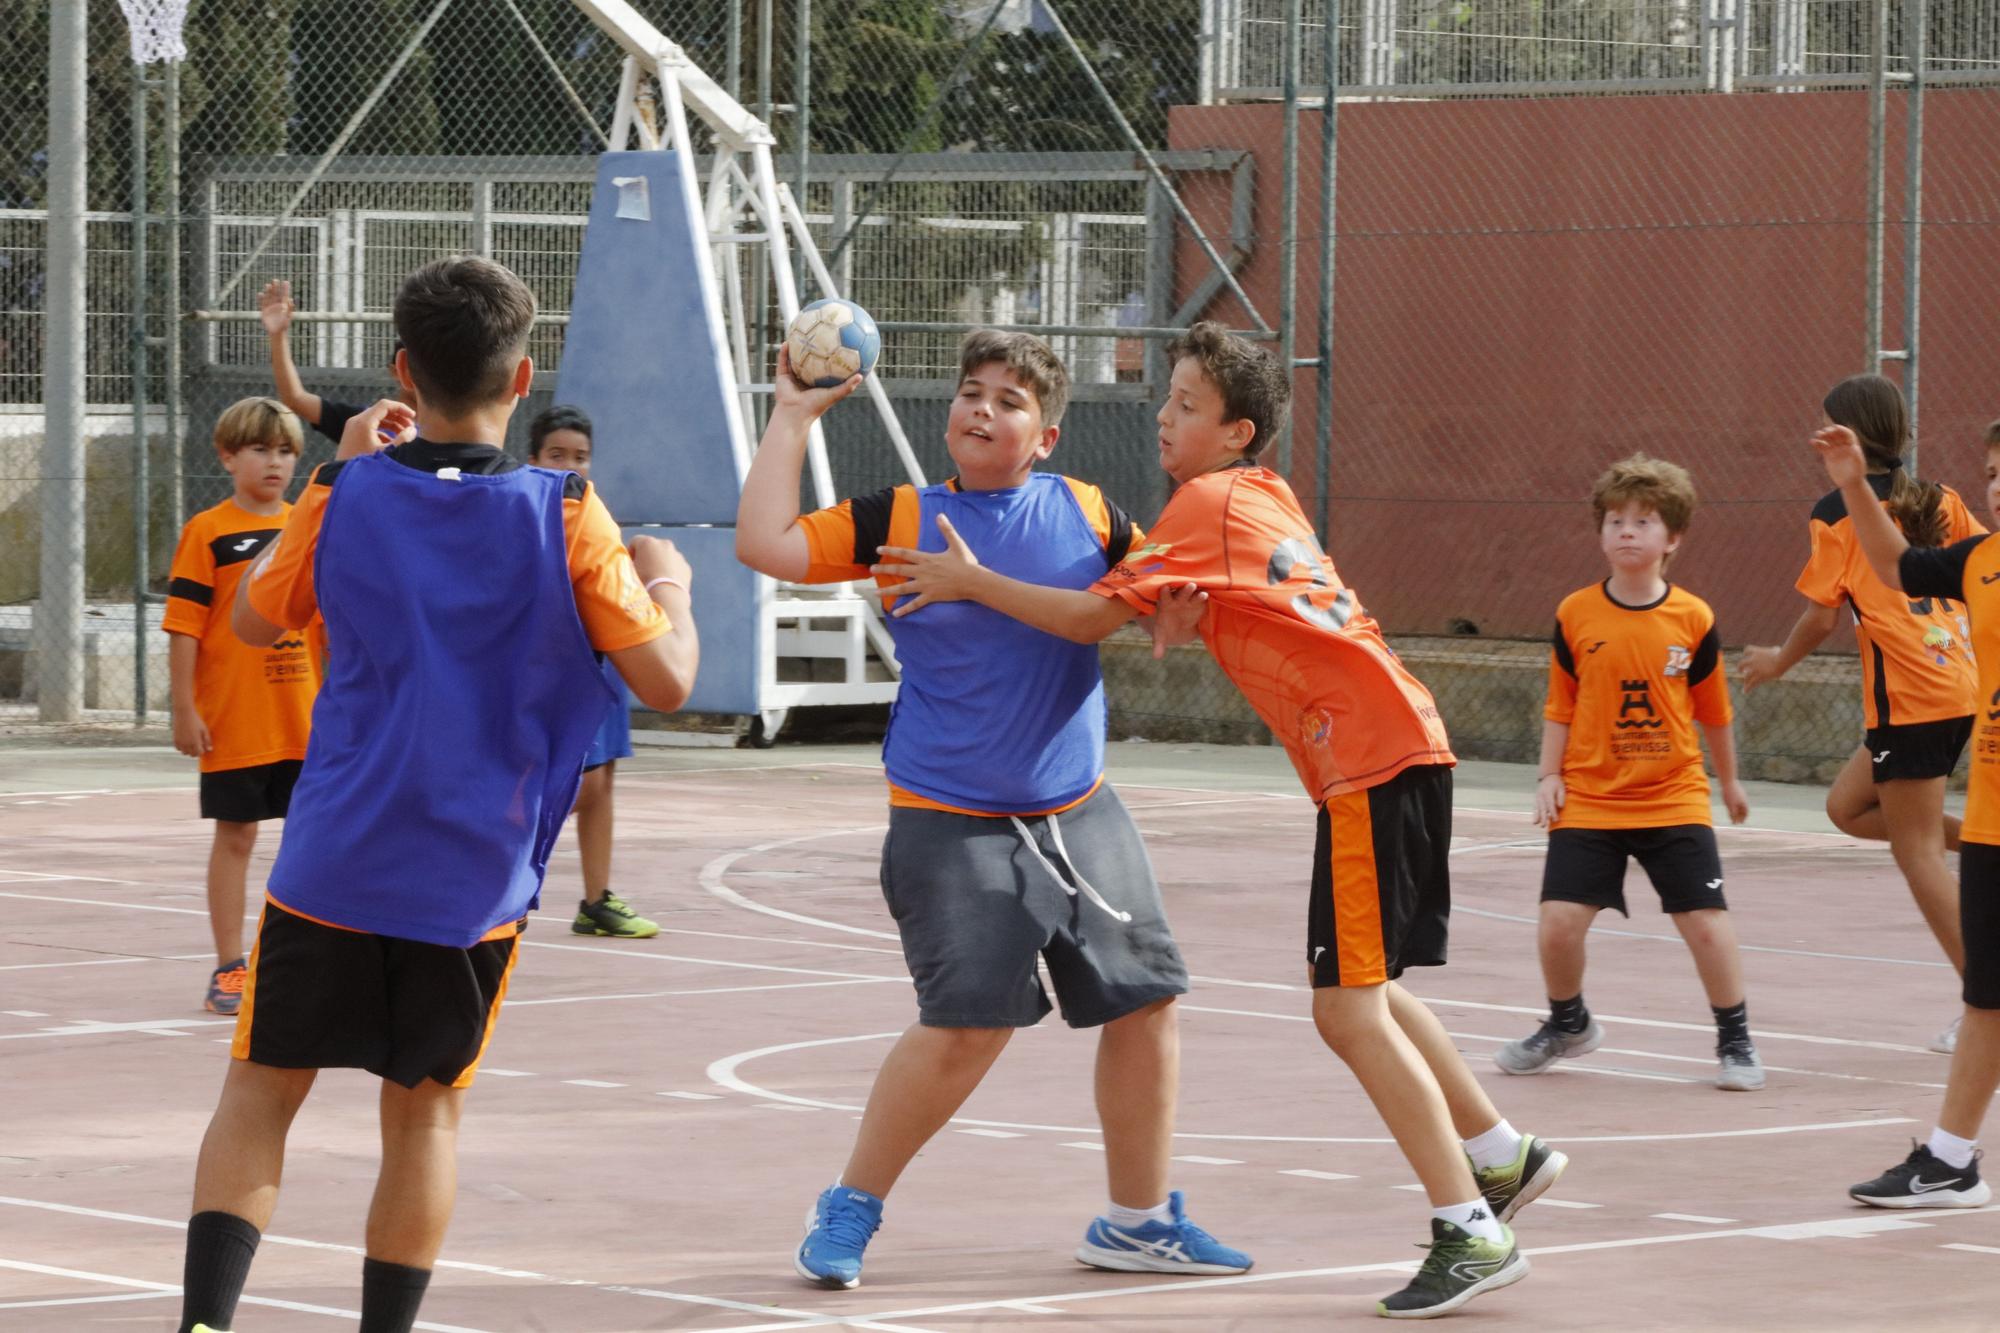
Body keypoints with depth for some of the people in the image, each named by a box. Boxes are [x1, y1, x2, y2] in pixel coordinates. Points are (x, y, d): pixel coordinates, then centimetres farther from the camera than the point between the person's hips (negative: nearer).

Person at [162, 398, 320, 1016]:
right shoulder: (208, 533, -5)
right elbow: (183, 627, -7)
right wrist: (185, 710, -12)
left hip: (306, 720, 4)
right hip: (234, 723, -4)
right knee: (235, 836, 2)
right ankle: (230, 968, 8)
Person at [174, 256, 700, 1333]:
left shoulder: (346, 496, -4)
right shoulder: (564, 517, -8)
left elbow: (253, 618, 14)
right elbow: (666, 680, -6)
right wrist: (667, 584, 14)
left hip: (331, 865, 0)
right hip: (476, 880, 0)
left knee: (260, 1093, 8)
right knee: (425, 1109, 14)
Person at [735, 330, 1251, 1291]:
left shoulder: (1086, 513, 3)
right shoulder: (899, 520, -4)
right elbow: (766, 545, -12)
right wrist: (791, 419, -9)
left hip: (1078, 813, 5)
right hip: (951, 824, -5)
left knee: (1144, 1002, 6)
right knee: (968, 1023, -15)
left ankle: (1139, 1219, 24)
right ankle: (848, 1211, 4)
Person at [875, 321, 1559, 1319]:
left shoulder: (1211, 504, -10)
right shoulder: (1263, 498, 17)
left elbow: (1094, 618, -14)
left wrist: (970, 582, -8)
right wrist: (1189, 613, 2)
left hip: (1373, 757, -10)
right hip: (1388, 749, 10)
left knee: (1348, 1008, -10)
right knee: (1362, 993, 21)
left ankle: (1471, 1235, -10)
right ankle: (1503, 1156, 32)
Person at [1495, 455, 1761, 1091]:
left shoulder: (1693, 619, -4)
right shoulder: (1576, 615, -2)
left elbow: (1712, 710, 9)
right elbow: (1560, 706, 8)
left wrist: (1729, 780, 19)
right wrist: (1550, 776, 0)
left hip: (1674, 800, -1)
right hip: (1588, 800, 1)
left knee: (1707, 922, -7)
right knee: (1559, 922, -7)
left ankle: (1735, 1039, 14)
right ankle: (1567, 1023, 22)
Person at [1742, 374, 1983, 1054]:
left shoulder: (1839, 511, -5)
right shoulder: (1938, 501, 13)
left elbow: (1821, 615, -5)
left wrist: (1780, 661, 13)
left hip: (1908, 692, -7)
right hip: (1961, 681, 7)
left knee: (1918, 851, 0)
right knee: (1847, 807, 20)